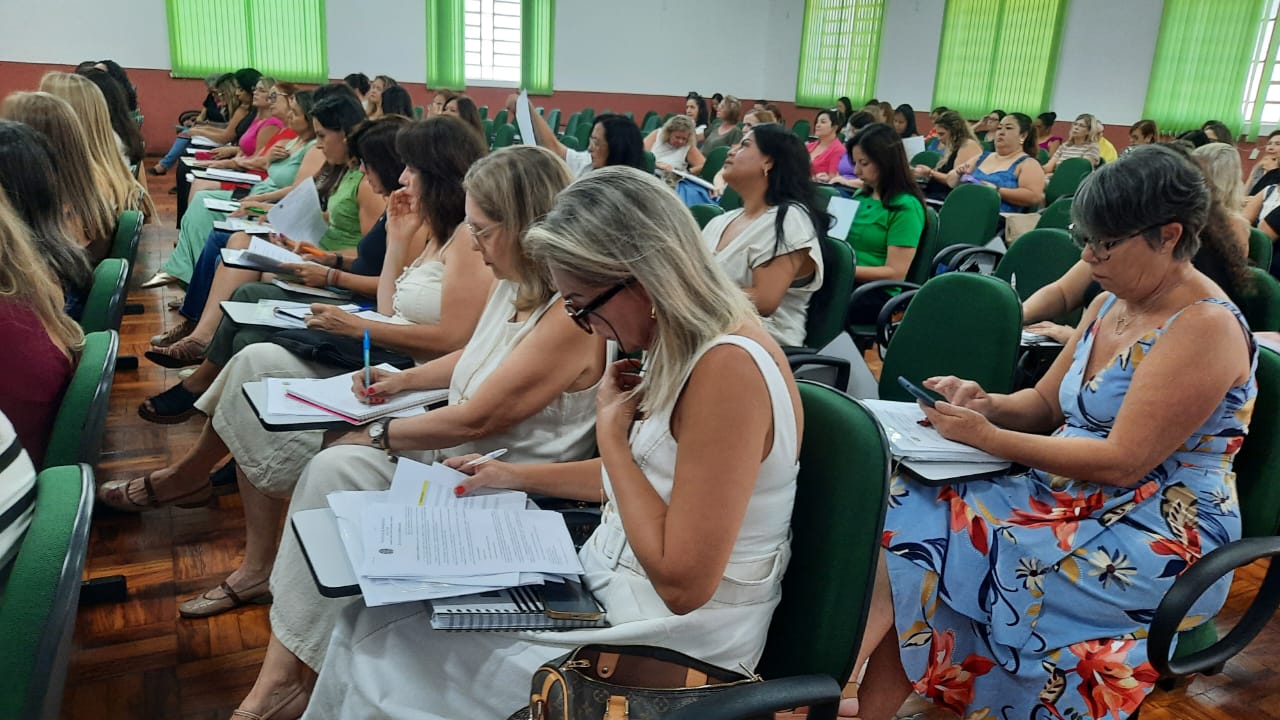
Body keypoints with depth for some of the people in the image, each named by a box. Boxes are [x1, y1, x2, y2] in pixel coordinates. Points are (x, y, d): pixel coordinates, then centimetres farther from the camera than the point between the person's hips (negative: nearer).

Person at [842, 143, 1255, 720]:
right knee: (910, 506, -16)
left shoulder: (1205, 328, -17)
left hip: (1157, 542, -8)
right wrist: (985, 403, -6)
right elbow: (1046, 402, 16)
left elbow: (1123, 462, -22)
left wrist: (987, 437, -21)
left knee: (921, 536, -22)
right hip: (1071, 498, 8)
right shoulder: (1111, 304, 9)